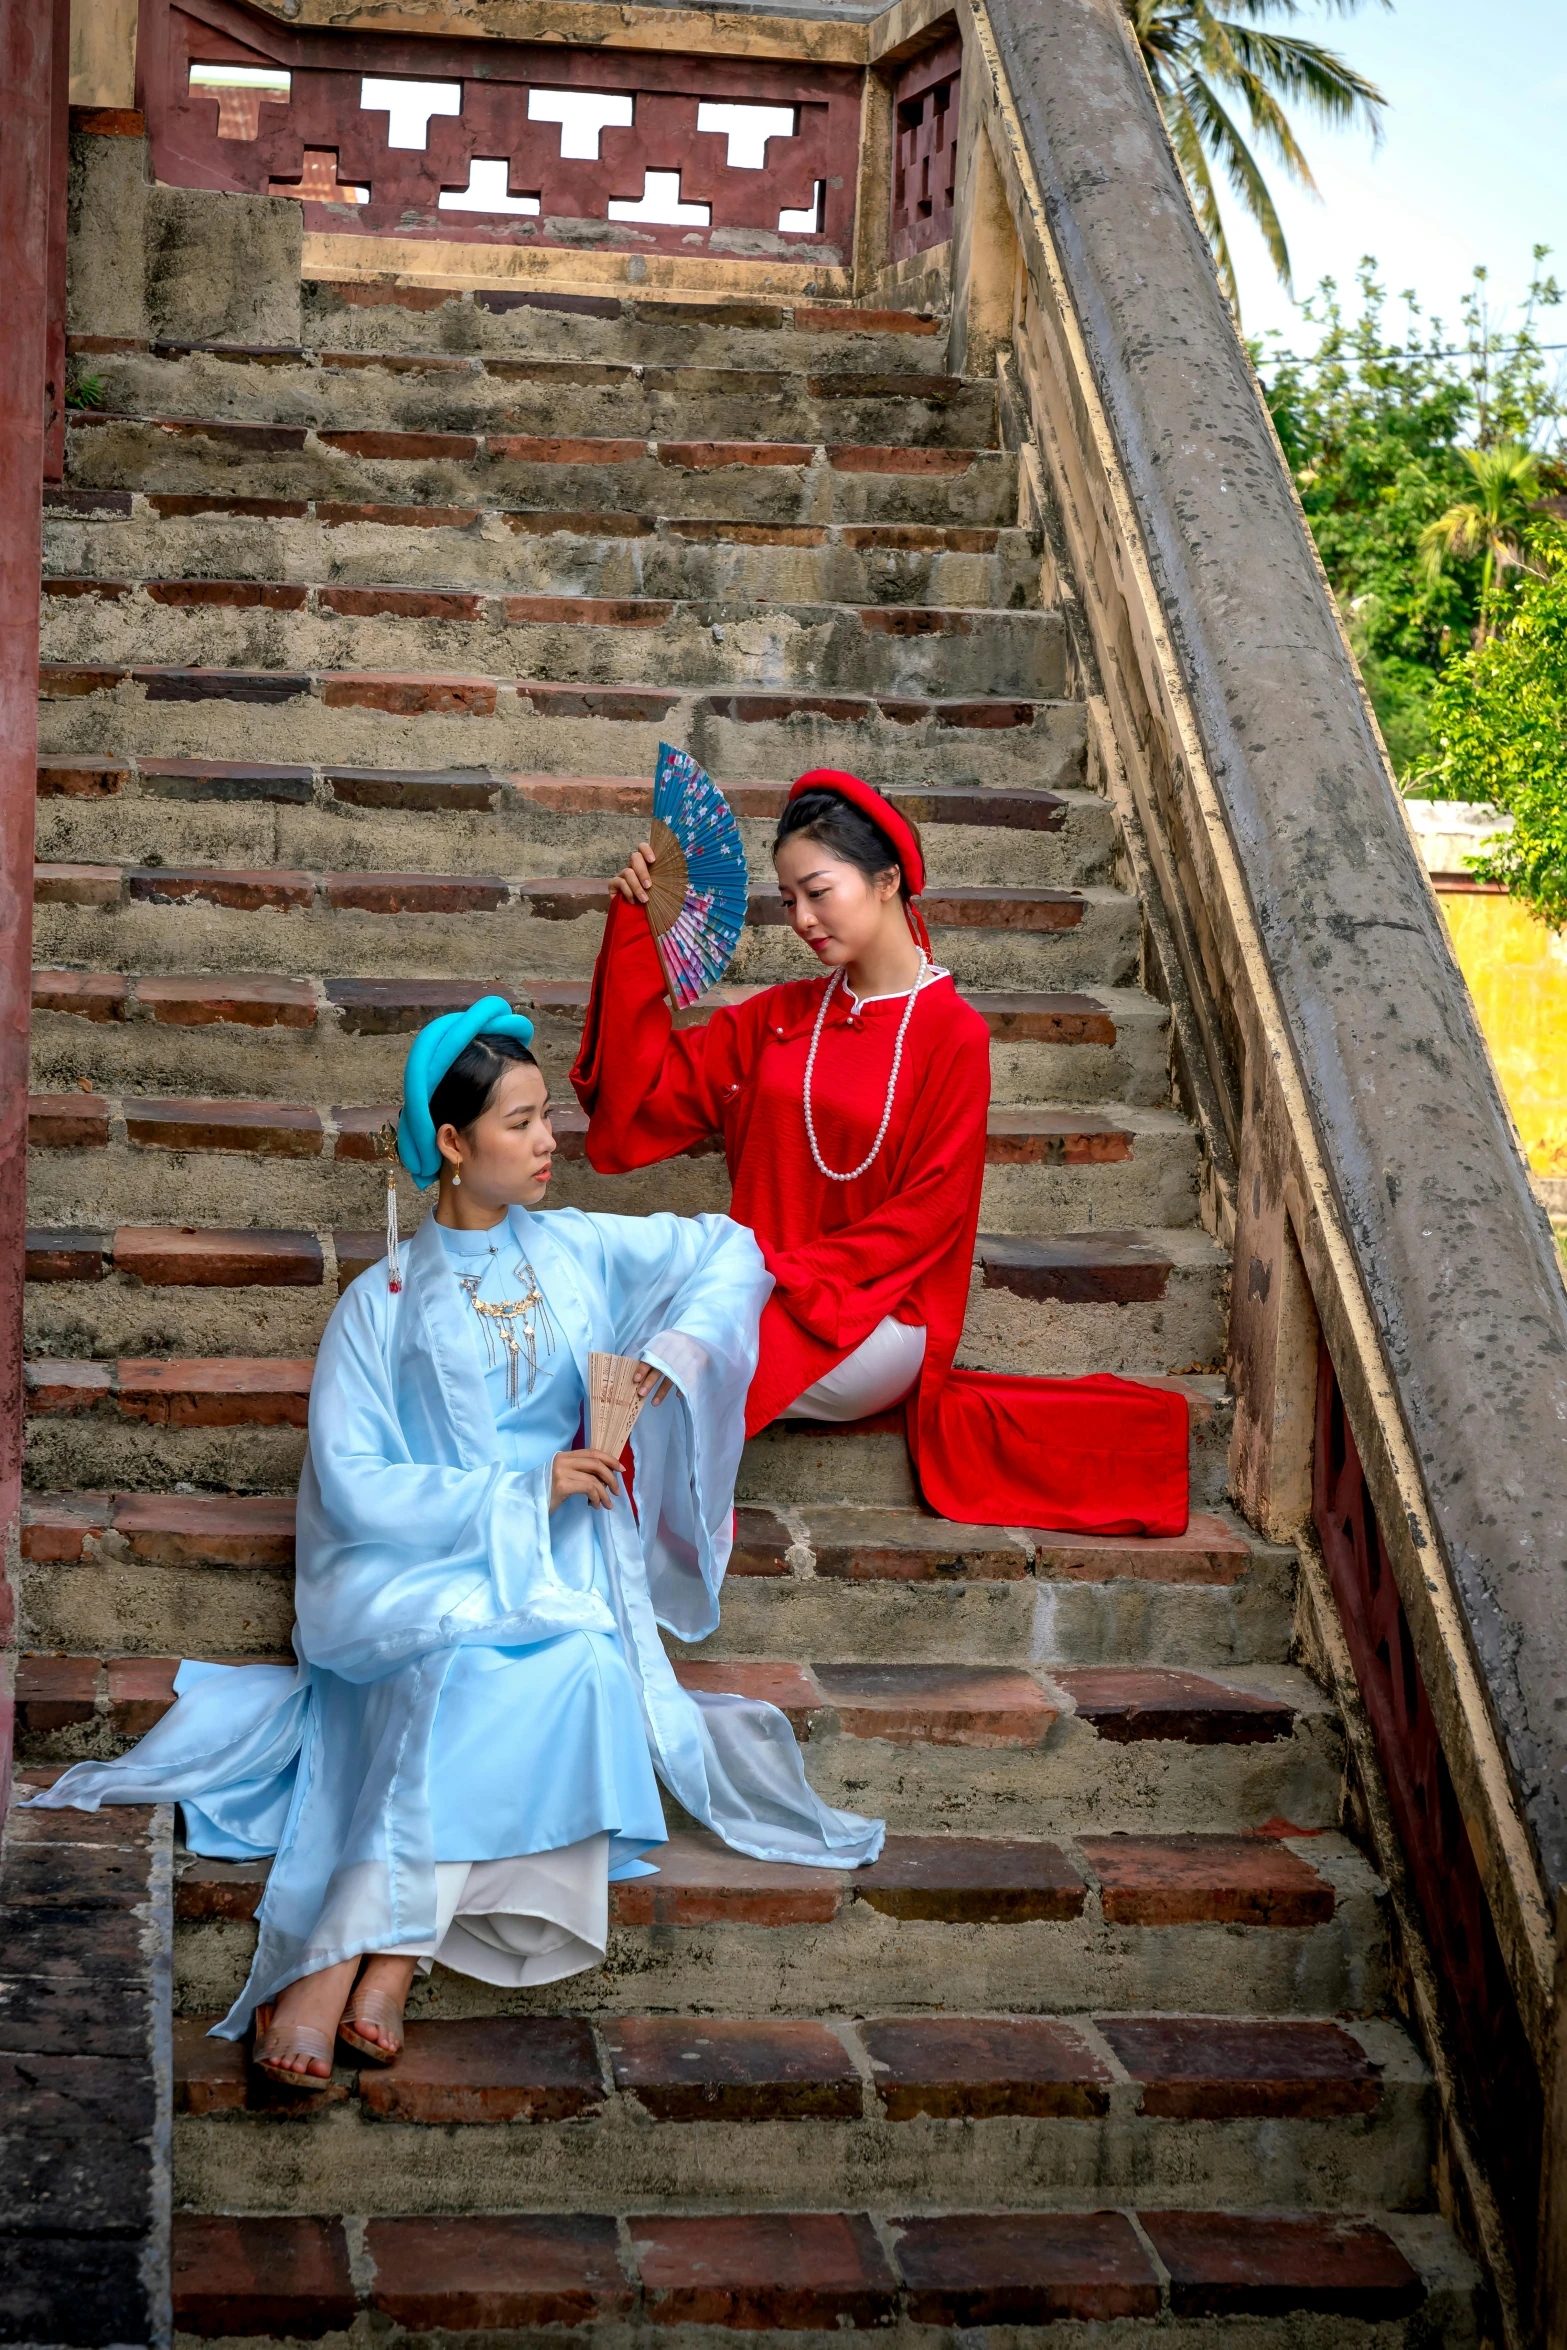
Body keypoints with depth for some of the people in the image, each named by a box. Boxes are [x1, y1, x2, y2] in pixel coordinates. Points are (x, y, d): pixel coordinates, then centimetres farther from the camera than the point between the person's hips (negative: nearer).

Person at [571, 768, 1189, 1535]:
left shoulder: (951, 1035, -5)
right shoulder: (778, 1017, 13)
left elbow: (926, 1214, -7)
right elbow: (649, 1085, 7)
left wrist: (790, 1273, -15)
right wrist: (633, 927, 3)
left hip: (879, 1317, -5)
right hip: (769, 1292, 5)